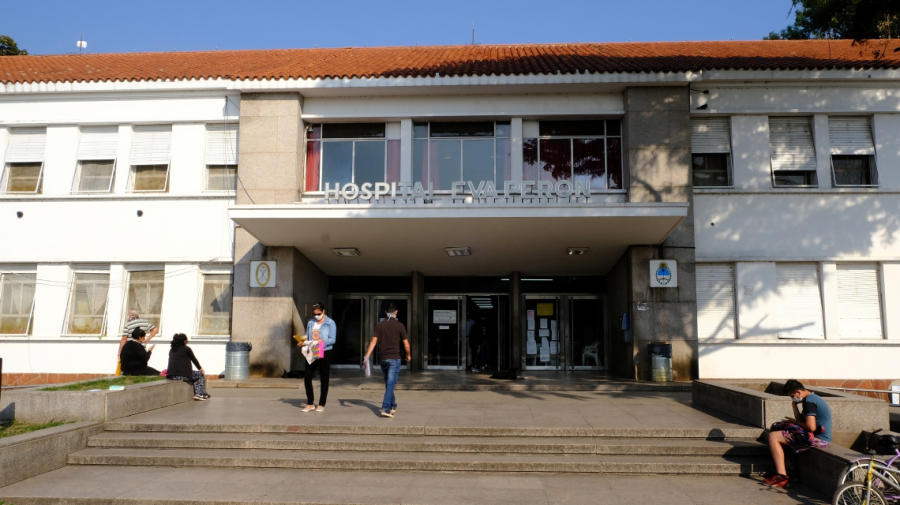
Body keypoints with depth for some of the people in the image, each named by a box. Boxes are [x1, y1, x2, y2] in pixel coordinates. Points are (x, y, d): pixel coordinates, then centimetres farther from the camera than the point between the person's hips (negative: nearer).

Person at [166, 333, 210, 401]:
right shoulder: (186, 349, -1)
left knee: (194, 374, 30)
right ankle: (200, 394, 8)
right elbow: (194, 360, 10)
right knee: (201, 375, 16)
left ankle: (197, 394, 23)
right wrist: (201, 369, 28)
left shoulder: (171, 350, 15)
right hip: (183, 375, -7)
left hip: (171, 376, 7)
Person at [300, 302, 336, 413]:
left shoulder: (330, 323, -4)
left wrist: (323, 341, -29)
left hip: (325, 353, -4)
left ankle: (321, 404, 14)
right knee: (307, 377, 0)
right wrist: (302, 343, -8)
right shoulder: (311, 323, 11)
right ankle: (310, 404, 12)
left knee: (324, 379, 4)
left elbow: (332, 339, -12)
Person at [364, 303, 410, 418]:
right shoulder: (399, 325, -3)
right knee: (390, 384, -7)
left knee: (388, 383, 18)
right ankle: (385, 409, -18)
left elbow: (373, 341, -4)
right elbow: (406, 343, -1)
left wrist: (366, 356, -7)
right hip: (394, 358, -4)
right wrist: (408, 355, 16)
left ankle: (393, 406, 28)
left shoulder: (379, 325, 5)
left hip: (382, 359, 4)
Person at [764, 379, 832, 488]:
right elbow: (801, 420, 13)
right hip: (818, 437, 11)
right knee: (775, 428, 18)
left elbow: (811, 427, -25)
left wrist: (794, 422, -8)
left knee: (773, 436, -13)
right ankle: (790, 471, 15)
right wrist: (795, 405, 2)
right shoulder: (811, 398, 15)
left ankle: (782, 477, -13)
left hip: (817, 439, -11)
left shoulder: (809, 401, -18)